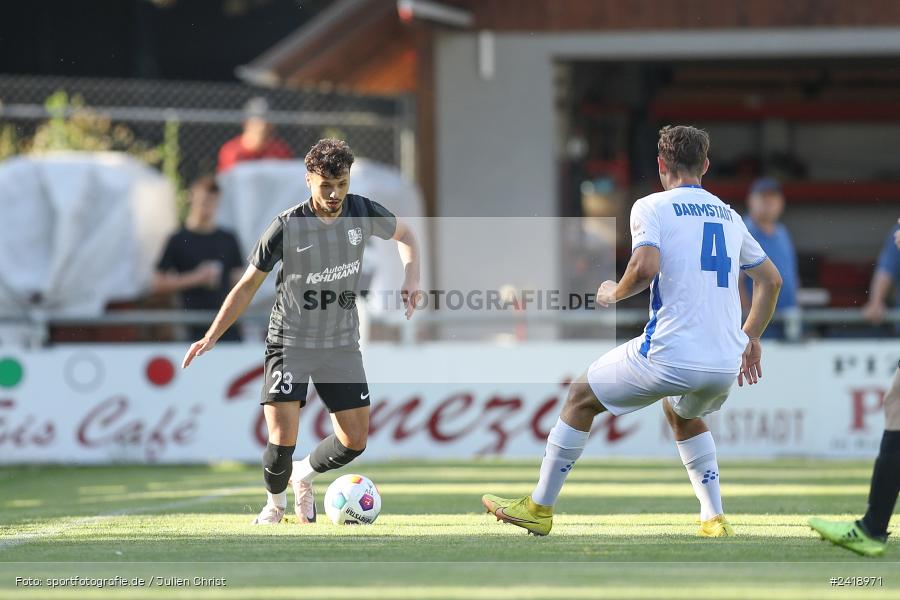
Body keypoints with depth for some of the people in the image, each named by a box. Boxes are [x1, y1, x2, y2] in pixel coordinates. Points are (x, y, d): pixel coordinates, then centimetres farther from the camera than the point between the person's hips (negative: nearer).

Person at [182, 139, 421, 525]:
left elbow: (404, 235, 16)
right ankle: (275, 505, 18)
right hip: (291, 343, -3)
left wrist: (411, 278, -3)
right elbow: (248, 285, -7)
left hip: (342, 344, 3)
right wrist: (211, 337, -13)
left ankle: (303, 475, 30)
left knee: (355, 442, -1)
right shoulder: (288, 227, -15)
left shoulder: (363, 213, -6)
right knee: (282, 442, -14)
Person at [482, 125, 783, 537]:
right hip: (727, 363, 6)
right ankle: (714, 518, 25)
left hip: (671, 355, -6)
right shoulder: (729, 216, 17)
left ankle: (539, 507, 21)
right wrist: (750, 340, 32)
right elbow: (771, 280, 23)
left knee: (581, 397, 16)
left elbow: (645, 268, -19)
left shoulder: (651, 207, -2)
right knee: (681, 412, 37)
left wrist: (614, 293, 1)